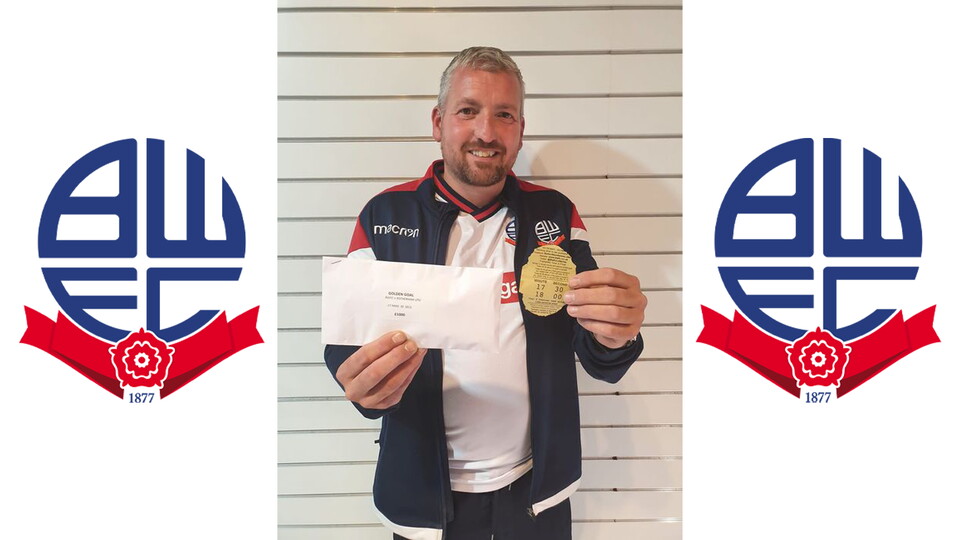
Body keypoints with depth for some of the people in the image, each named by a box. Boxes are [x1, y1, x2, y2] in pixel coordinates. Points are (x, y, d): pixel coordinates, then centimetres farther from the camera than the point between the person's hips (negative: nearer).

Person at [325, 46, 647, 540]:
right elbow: (344, 344, -6)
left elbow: (600, 366, -3)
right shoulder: (385, 217, -6)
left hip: (536, 489, 1)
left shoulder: (554, 214, -2)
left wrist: (613, 338, -28)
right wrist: (367, 386, -29)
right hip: (426, 496, -1)